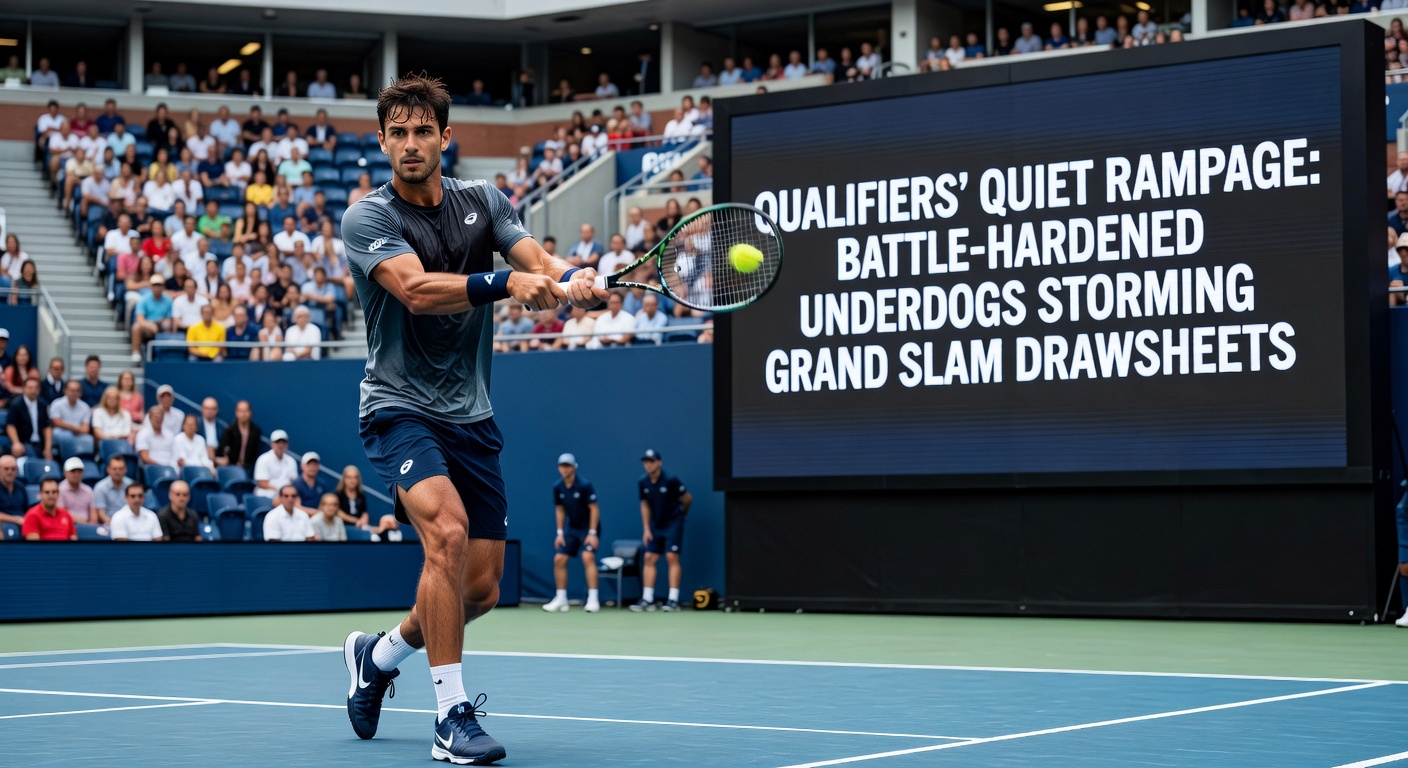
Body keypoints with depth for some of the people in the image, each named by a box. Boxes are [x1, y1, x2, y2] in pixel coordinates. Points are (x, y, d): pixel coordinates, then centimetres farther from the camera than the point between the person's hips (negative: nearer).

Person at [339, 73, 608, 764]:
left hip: (471, 416, 5)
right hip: (399, 408, -5)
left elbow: (538, 263, -8)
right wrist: (508, 281, -40)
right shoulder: (368, 217, -9)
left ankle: (378, 654, 36)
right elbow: (416, 289, -27)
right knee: (447, 530, -30)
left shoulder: (483, 202, 6)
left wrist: (574, 280, -31)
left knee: (482, 588, 7)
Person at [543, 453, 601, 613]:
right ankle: (561, 599, 13)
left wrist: (592, 533, -22)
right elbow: (560, 510, 9)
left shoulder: (585, 485, -20)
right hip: (571, 529, 6)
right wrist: (560, 533, 3)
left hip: (588, 528, -6)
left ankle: (593, 599, -24)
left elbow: (594, 509, -18)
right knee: (559, 560, 1)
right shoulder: (557, 488, -3)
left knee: (588, 557, -24)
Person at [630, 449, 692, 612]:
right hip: (656, 525, 5)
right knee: (649, 558, 0)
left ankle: (674, 600, -11)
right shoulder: (642, 482, -1)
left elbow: (688, 499, -5)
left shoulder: (671, 480, -17)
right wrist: (646, 529, 5)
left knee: (672, 557, -11)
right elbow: (645, 506, 10)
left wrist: (680, 513, 12)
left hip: (673, 523, -5)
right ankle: (647, 600, 3)